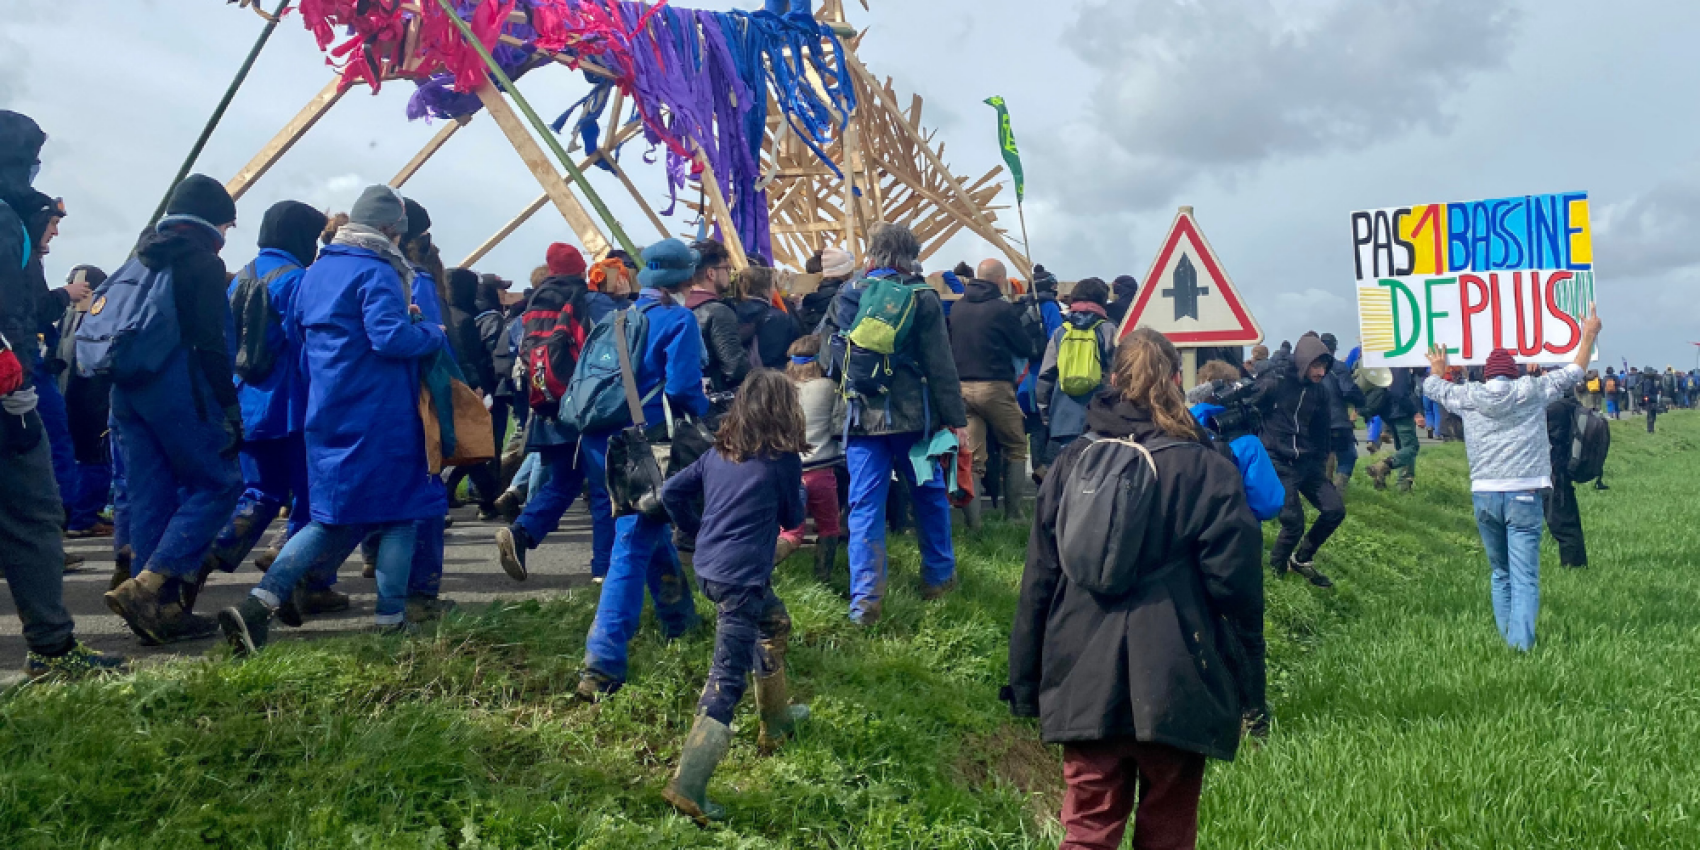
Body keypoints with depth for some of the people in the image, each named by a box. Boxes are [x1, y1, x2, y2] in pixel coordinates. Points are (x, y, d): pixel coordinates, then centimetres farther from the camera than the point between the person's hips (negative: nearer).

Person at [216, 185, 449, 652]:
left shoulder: (315, 271, 14)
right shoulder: (378, 273, -12)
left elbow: (295, 333, 22)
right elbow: (389, 337, -24)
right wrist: (432, 333, -6)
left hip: (326, 415, 8)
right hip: (378, 416, -8)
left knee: (336, 516, 12)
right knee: (398, 508, 7)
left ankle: (260, 603, -2)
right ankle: (391, 617, 11)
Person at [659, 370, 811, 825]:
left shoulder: (719, 450, 8)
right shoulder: (783, 459, -8)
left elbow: (672, 492, 9)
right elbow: (793, 518, 4)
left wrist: (698, 532, 21)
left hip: (709, 567, 8)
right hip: (742, 577, -8)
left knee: (775, 622, 30)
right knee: (727, 679, -8)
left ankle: (776, 721, 43)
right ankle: (688, 786, -15)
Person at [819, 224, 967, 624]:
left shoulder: (846, 295, 4)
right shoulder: (922, 298, -4)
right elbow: (940, 364, -7)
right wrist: (955, 417, -3)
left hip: (860, 416, 2)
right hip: (911, 414, -2)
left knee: (865, 505, 1)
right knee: (930, 494, 17)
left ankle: (864, 599, -6)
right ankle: (938, 577, 28)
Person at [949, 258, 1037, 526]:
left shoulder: (957, 308, 7)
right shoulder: (1002, 309, -9)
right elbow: (1026, 348, -1)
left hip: (962, 386, 4)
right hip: (995, 387, -4)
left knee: (972, 457, 4)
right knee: (1016, 449, 13)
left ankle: (972, 522, -1)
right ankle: (1013, 514, 13)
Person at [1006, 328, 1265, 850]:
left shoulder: (1073, 463, 3)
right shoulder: (1207, 471, -7)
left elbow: (1037, 582, 5)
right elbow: (1235, 582, -7)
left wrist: (1025, 684, 13)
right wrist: (1248, 680, 6)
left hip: (1083, 685, 2)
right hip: (1175, 687, -2)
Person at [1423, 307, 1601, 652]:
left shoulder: (1468, 396, 7)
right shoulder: (1533, 391, 5)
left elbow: (1433, 386, 27)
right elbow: (1573, 374, 21)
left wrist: (1438, 368, 49)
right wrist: (1588, 336, 36)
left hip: (1485, 495, 2)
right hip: (1525, 495, -2)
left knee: (1500, 573, 16)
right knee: (1525, 578, -5)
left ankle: (1507, 639, 16)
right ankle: (1522, 645, -15)